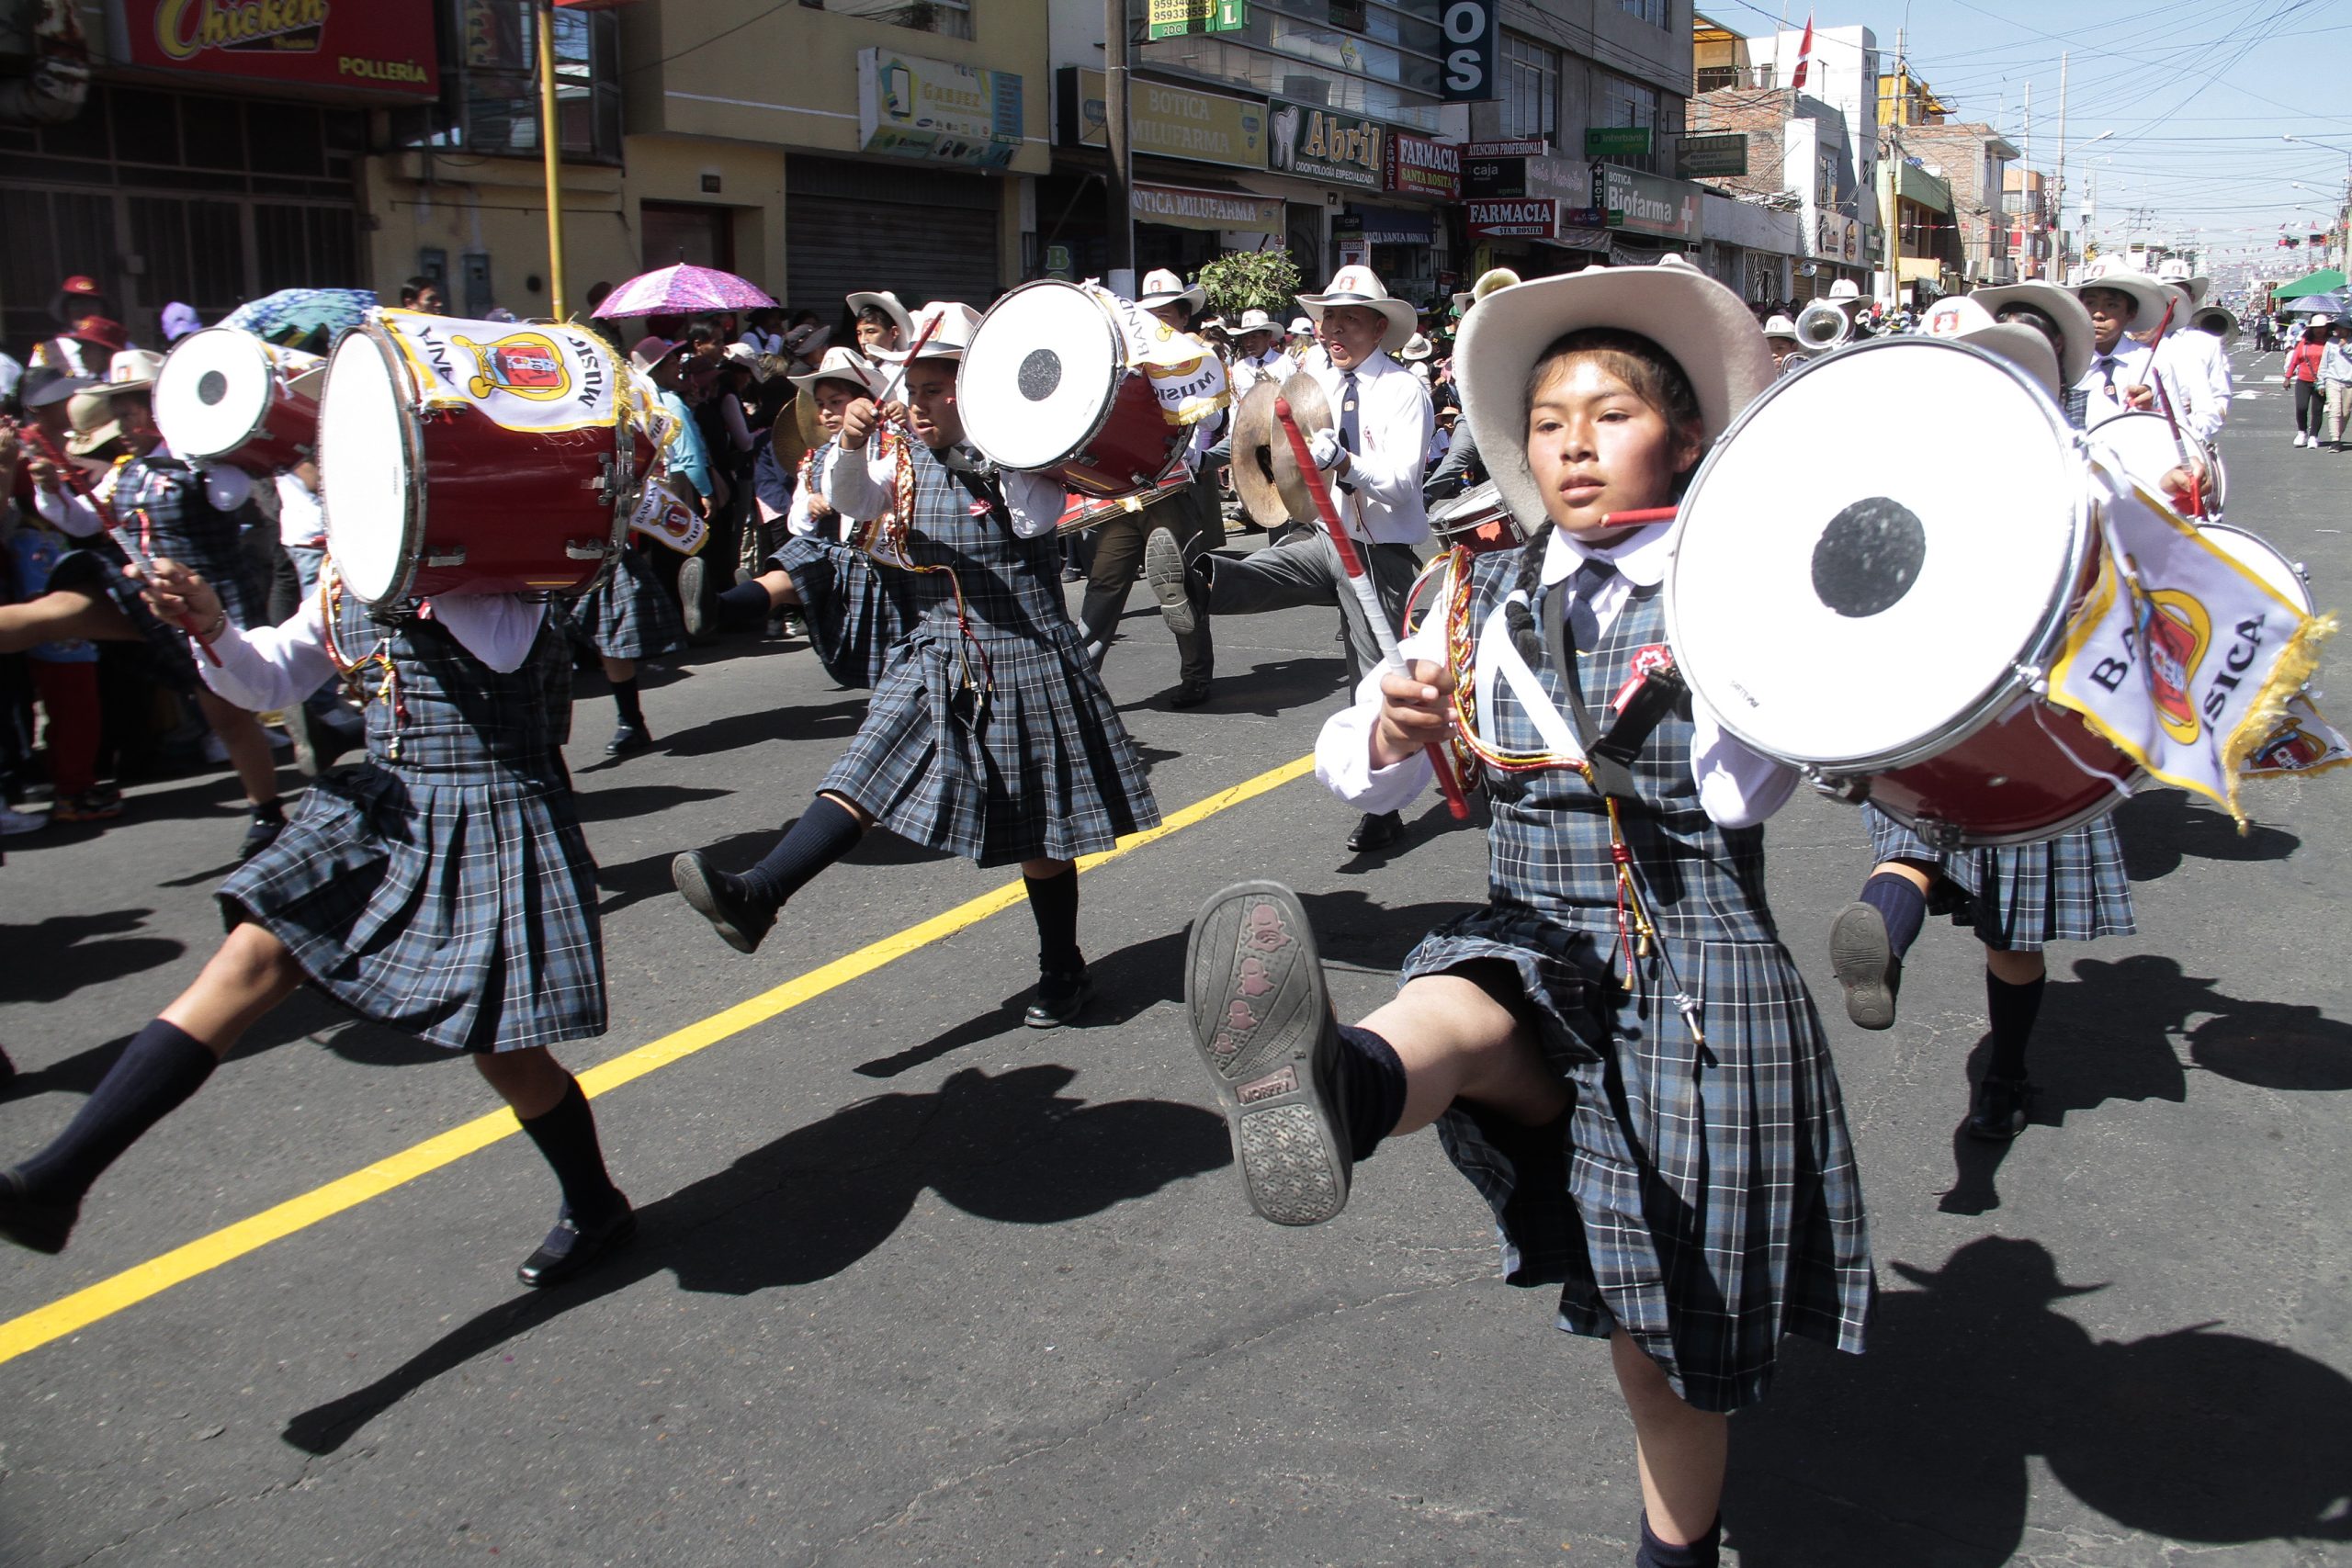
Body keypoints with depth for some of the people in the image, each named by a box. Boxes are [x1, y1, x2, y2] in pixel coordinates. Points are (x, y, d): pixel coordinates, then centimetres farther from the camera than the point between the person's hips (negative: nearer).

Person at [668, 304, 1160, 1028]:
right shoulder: (904, 460, 7)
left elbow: (1037, 519, -22)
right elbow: (850, 500, -8)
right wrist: (851, 446, -26)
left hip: (1024, 662, -4)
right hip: (933, 661, 4)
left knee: (1039, 834, 6)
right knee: (865, 776, -13)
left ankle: (1064, 973, 22)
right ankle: (756, 896, -23)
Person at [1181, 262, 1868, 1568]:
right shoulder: (1488, 596, 8)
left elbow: (1743, 794, -15)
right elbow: (1356, 774, 3)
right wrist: (1393, 730, -19)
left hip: (1692, 963, -2)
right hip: (1533, 937, 2)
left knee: (1669, 1311, 6)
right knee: (1456, 1016, -34)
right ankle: (1334, 1094, -68)